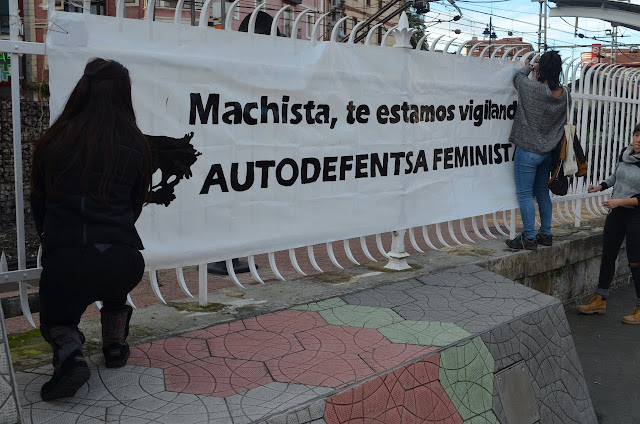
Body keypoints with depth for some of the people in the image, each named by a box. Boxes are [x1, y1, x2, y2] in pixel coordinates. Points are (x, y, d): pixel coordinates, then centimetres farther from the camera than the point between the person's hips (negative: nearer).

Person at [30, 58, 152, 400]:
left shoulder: (54, 141, 5)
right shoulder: (135, 145, 5)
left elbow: (38, 203, 15)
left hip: (64, 265, -1)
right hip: (123, 265, 1)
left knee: (56, 319, 28)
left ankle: (69, 355, -1)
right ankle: (115, 346, 32)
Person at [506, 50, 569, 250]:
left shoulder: (532, 88, -19)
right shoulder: (564, 95, -3)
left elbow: (518, 76, 2)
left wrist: (530, 68, 21)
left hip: (528, 151, -6)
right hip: (548, 151, 7)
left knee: (525, 194, 0)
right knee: (543, 193, 17)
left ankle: (529, 238, 3)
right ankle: (546, 234, 24)